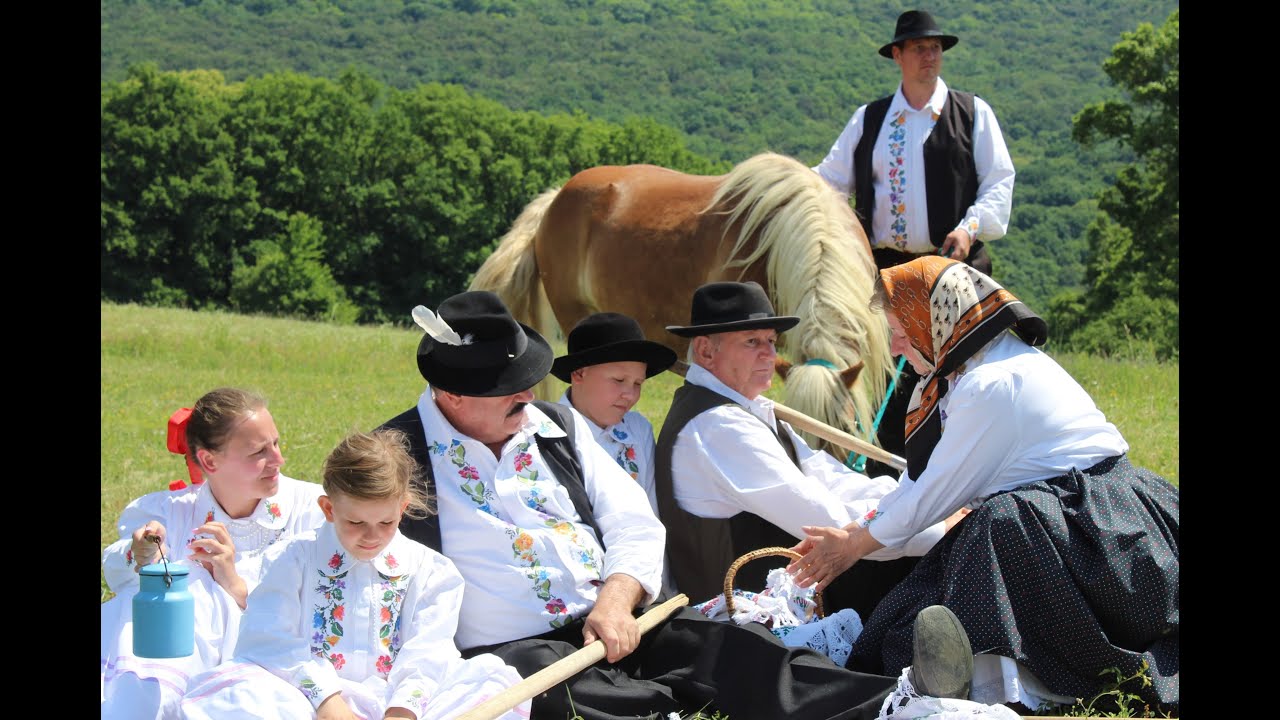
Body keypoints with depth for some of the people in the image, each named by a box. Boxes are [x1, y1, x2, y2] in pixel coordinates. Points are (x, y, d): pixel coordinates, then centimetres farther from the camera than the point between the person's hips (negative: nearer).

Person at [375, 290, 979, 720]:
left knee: (730, 647, -21)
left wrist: (617, 602, -8)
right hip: (510, 647, -4)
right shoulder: (400, 456, -1)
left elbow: (633, 525, 13)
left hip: (611, 621, 4)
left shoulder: (559, 429, 16)